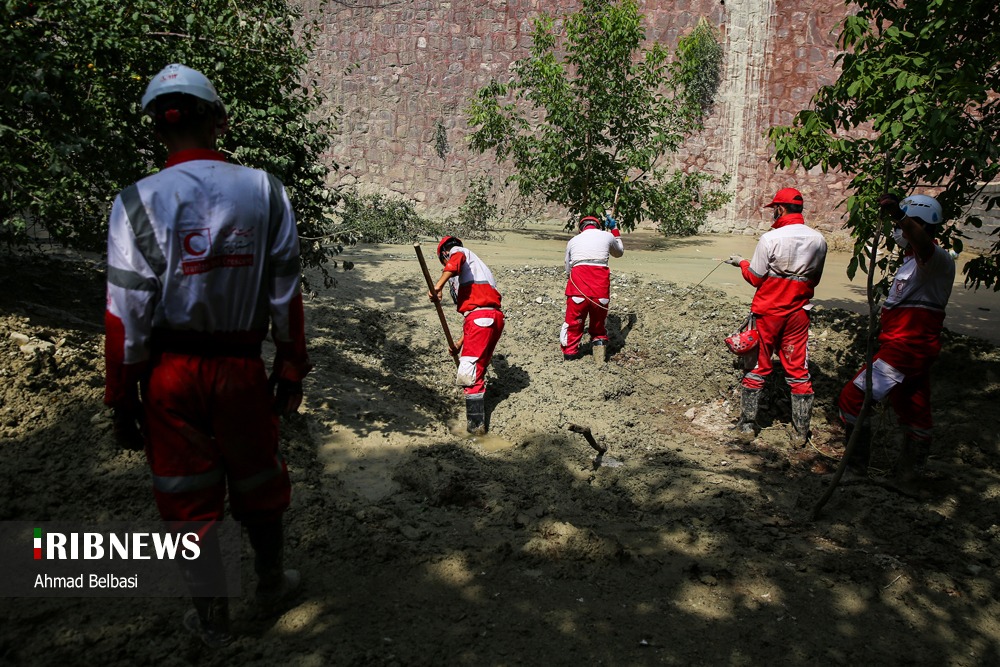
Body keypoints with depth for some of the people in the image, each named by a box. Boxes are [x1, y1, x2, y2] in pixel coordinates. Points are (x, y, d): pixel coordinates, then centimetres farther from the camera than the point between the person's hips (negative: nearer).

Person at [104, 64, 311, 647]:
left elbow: (128, 312, -9)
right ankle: (272, 581, 42)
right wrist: (292, 370, 7)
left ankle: (212, 618, 31)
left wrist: (122, 398, 1)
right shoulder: (265, 191, -4)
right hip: (242, 365, 1)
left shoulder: (139, 202, -10)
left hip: (170, 372, -1)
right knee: (257, 480, 21)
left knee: (188, 494, 14)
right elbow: (285, 294, -3)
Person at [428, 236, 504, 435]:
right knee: (479, 366, 22)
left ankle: (477, 425, -5)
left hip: (480, 317, -9)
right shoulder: (474, 266, 34)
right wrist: (460, 343, 29)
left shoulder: (457, 252, 11)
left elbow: (455, 261, -18)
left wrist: (437, 287, -27)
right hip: (496, 317, 9)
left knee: (469, 371, -5)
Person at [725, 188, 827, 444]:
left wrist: (741, 263, 9)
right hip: (798, 313, 3)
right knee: (798, 371, 10)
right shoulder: (818, 240, -1)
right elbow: (815, 279, 9)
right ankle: (801, 432, 14)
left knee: (757, 367, 10)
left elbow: (756, 278, -9)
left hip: (768, 311, -3)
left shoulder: (770, 239, -16)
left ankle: (746, 423, 18)